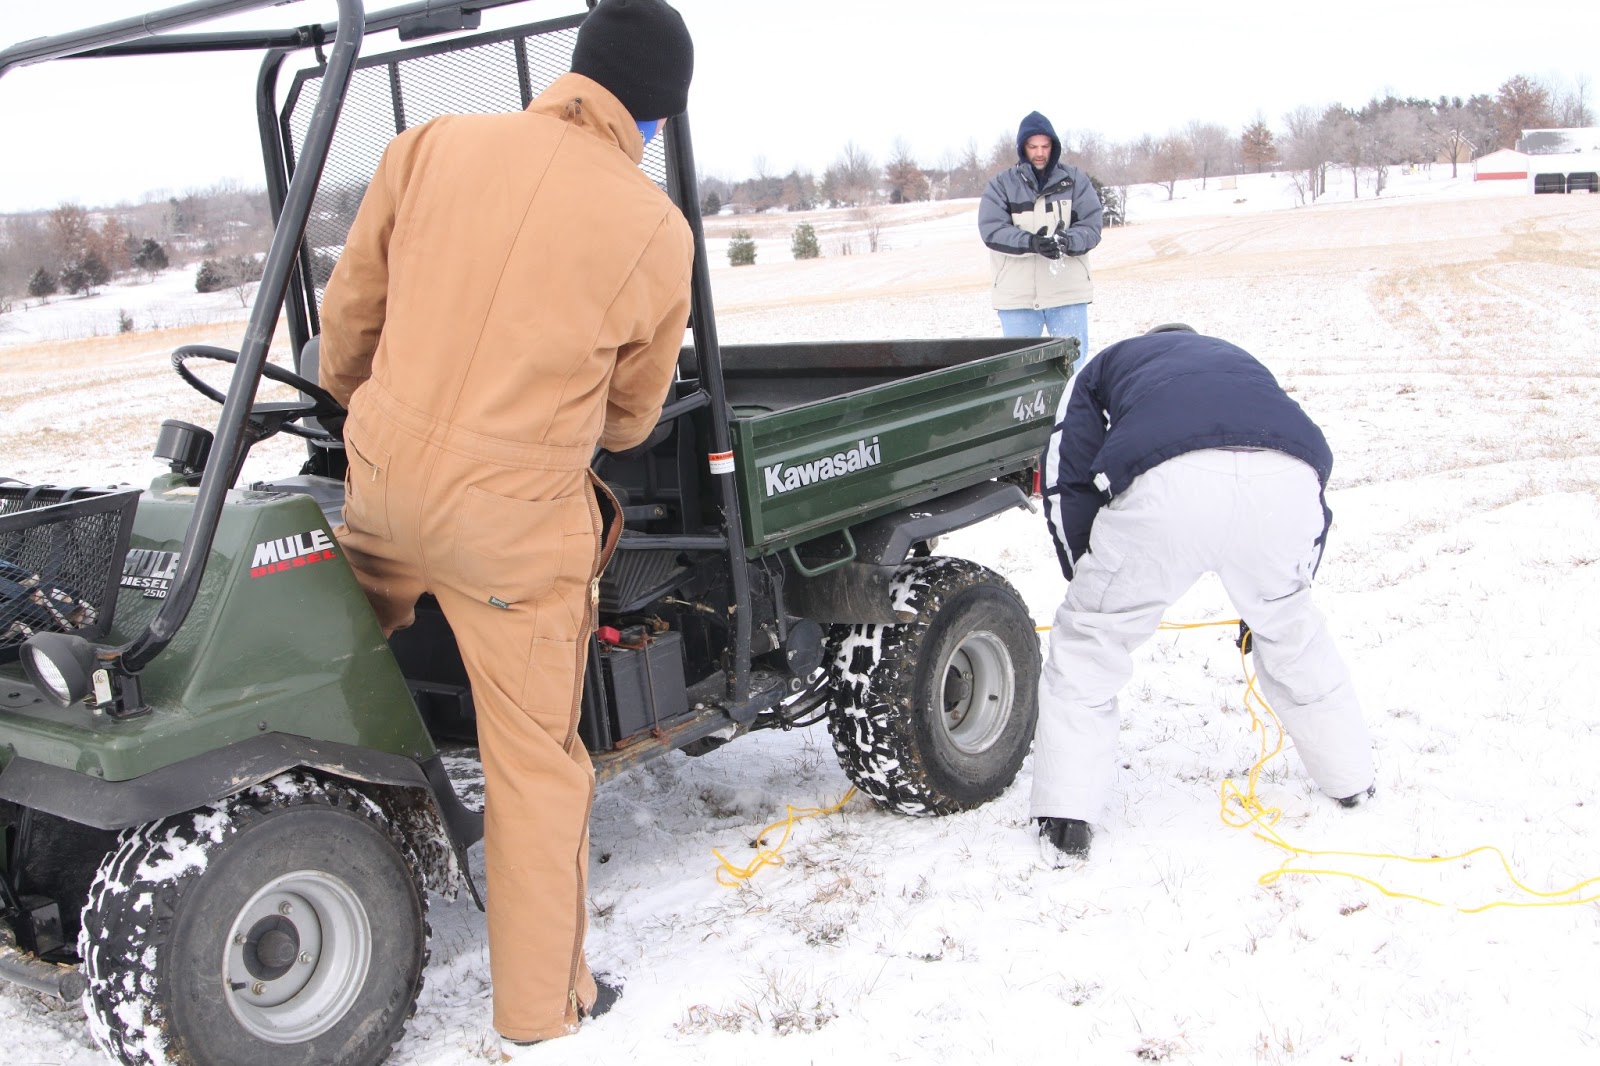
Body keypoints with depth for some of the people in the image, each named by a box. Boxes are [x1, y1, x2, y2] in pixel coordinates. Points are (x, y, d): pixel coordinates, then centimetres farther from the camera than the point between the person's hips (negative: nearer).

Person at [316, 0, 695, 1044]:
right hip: (516, 523, -2)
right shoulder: (657, 231, -8)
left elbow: (352, 303, 11)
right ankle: (543, 999, 25)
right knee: (536, 760, 11)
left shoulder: (434, 144, -1)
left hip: (383, 475, 3)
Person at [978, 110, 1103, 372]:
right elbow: (992, 230, -9)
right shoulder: (1001, 184, 4)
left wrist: (1067, 242, -23)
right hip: (1016, 295, 0)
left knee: (1072, 365, 6)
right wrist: (1030, 243, -26)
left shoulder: (1075, 180, 6)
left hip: (1068, 292, 0)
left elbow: (1091, 226, 0)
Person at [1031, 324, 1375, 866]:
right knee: (1292, 630, 31)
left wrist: (1090, 583, 33)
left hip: (1165, 484, -3)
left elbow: (1066, 483, 22)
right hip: (1287, 483, 4)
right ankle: (1351, 778, 45)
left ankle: (1065, 822, 15)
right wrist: (1273, 604, 52)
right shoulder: (1241, 360, 45)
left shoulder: (1109, 362, 37)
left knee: (1087, 641, 17)